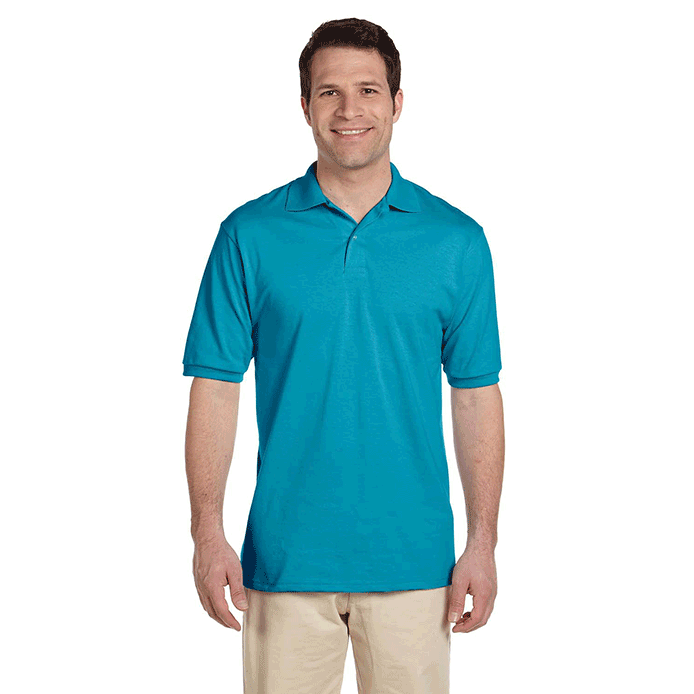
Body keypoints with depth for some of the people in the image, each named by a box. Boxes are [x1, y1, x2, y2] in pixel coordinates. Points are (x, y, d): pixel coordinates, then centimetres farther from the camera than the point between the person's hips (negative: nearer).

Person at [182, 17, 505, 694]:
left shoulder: (456, 239, 2)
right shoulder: (249, 235, 0)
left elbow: (476, 396, 3)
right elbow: (216, 387, -1)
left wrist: (482, 543, -1)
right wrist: (207, 533, -7)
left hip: (412, 561, 1)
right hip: (284, 557, 0)